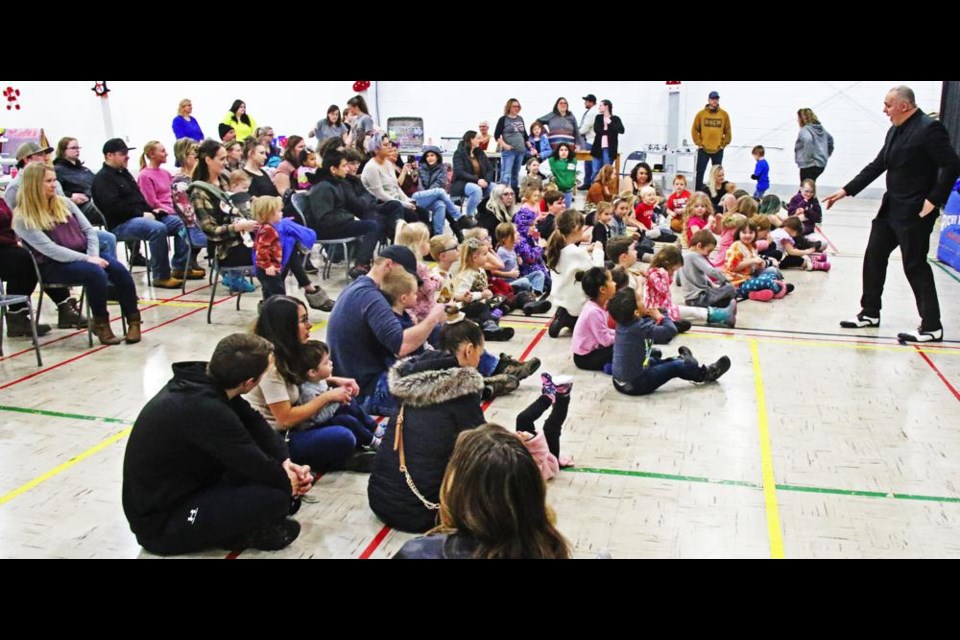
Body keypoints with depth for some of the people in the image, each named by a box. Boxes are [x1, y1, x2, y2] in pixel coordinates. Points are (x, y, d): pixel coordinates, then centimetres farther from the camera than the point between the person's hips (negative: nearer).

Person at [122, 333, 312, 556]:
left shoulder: (201, 378, -8)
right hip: (161, 523, -9)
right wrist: (288, 484, -5)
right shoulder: (206, 410, -34)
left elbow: (252, 420, 2)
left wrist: (284, 461, -9)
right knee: (276, 496, -22)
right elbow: (258, 466, -24)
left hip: (179, 488, 9)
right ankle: (235, 533, 5)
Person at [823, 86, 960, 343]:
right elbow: (876, 166, 15)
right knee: (873, 258, 13)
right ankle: (870, 313, 26)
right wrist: (846, 191, 11)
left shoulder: (929, 129, -15)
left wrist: (933, 200, -20)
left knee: (915, 266, -4)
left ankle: (931, 327, 6)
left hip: (915, 213, -9)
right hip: (891, 208, 9)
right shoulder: (895, 131, 11)